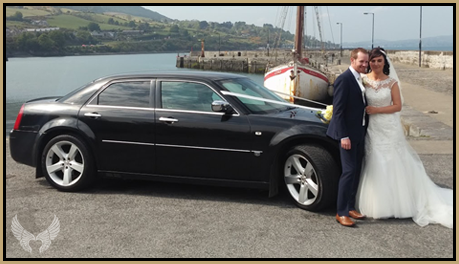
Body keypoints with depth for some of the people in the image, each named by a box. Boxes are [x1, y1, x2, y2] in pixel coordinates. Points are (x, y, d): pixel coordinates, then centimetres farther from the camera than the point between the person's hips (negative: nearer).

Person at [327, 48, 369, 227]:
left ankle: (350, 207, 22)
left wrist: (364, 131, 13)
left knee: (356, 171, 12)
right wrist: (343, 136, -23)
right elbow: (338, 110, -18)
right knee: (349, 171, -9)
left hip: (359, 133, 9)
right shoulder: (344, 79, -14)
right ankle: (341, 212, -1)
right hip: (348, 134, -9)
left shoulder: (359, 80, 13)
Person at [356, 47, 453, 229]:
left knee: (393, 164, 2)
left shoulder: (391, 82, -2)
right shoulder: (364, 80, 2)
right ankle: (378, 204, 15)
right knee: (374, 164, 4)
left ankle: (395, 202, 14)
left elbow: (397, 106, -4)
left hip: (389, 129, -1)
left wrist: (377, 110, -13)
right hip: (371, 129, 1)